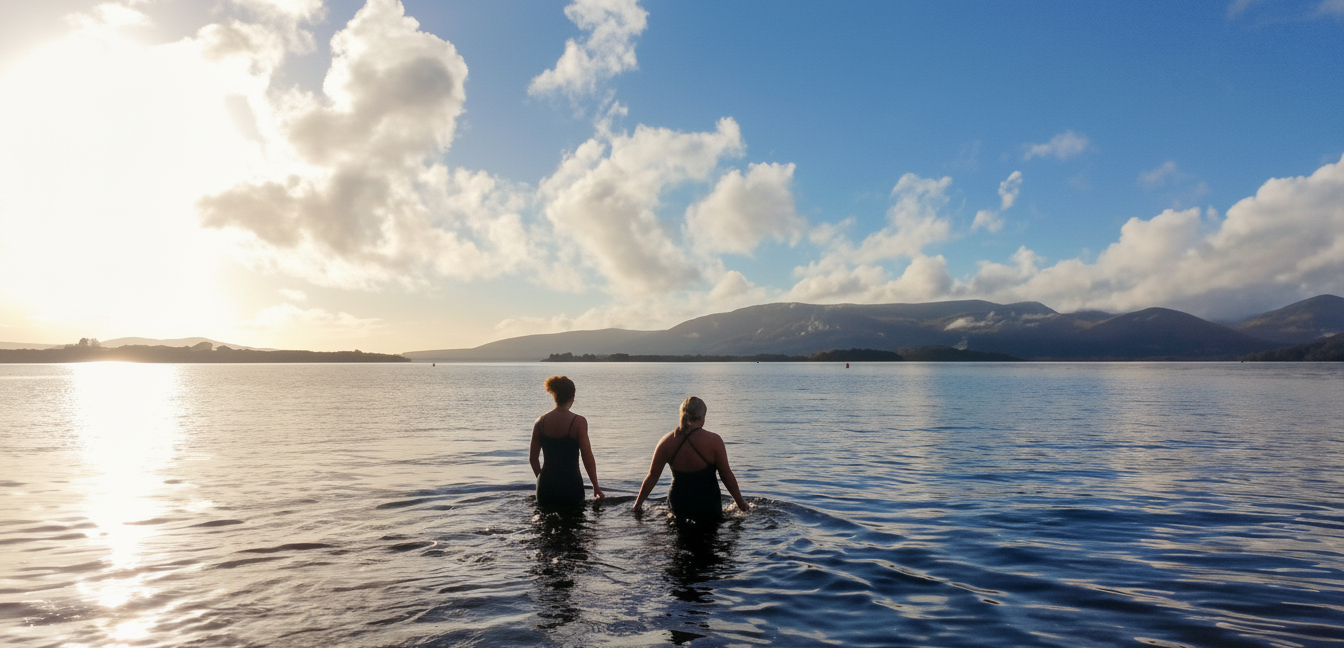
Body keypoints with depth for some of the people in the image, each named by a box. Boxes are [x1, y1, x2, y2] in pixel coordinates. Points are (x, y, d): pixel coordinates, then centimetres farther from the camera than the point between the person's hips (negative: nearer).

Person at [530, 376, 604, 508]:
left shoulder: (541, 421, 2)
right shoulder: (578, 422, -11)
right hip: (571, 486, -3)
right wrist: (596, 487, 0)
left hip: (546, 487, 4)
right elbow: (588, 458, -10)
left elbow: (533, 457, 9)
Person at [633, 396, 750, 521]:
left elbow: (652, 476, 3)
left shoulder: (666, 442, -4)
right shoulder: (714, 440, -12)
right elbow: (726, 475, -5)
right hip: (708, 509, -3)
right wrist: (741, 503, 8)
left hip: (677, 507, 3)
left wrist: (638, 503, 16)